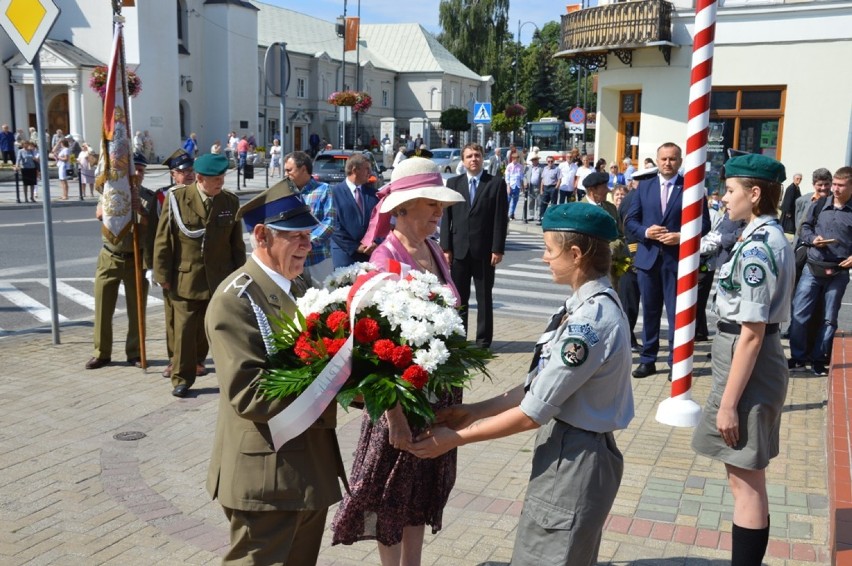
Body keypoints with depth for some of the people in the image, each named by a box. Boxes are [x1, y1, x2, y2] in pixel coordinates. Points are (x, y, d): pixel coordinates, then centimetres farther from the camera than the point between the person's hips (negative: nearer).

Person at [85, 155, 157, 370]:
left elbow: (151, 228, -7)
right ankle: (102, 353, 17)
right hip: (110, 257, 1)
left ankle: (135, 352, 17)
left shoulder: (149, 197, 0)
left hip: (136, 258, 0)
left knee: (137, 308, 5)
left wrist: (140, 210, -23)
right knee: (103, 307, 5)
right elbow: (100, 214, -17)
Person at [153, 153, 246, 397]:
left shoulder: (231, 201, 2)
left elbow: (237, 243, 8)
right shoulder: (177, 198, -6)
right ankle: (182, 378, 14)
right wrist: (163, 275, -5)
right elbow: (164, 239, -3)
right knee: (185, 329, 1)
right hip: (186, 277, -2)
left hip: (221, 279, 2)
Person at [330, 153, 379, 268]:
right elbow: (334, 225, -7)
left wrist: (376, 242, -6)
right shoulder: (335, 192, -2)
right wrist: (354, 247, -10)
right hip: (345, 251, -3)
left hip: (371, 252, 4)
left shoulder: (372, 192, 12)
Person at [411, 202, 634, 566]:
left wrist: (457, 438, -14)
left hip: (574, 457, -9)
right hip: (574, 450, 9)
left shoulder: (591, 319, -25)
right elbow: (541, 385, 7)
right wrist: (474, 411, 4)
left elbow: (534, 412, -23)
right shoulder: (588, 305, 5)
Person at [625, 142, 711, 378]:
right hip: (648, 257, 3)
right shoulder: (644, 186, 9)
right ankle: (648, 360, 21)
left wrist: (681, 237, -16)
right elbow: (630, 220, 7)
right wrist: (645, 232, -11)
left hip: (677, 258, -3)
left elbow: (704, 223, -1)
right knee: (649, 311, 11)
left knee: (676, 313, 2)